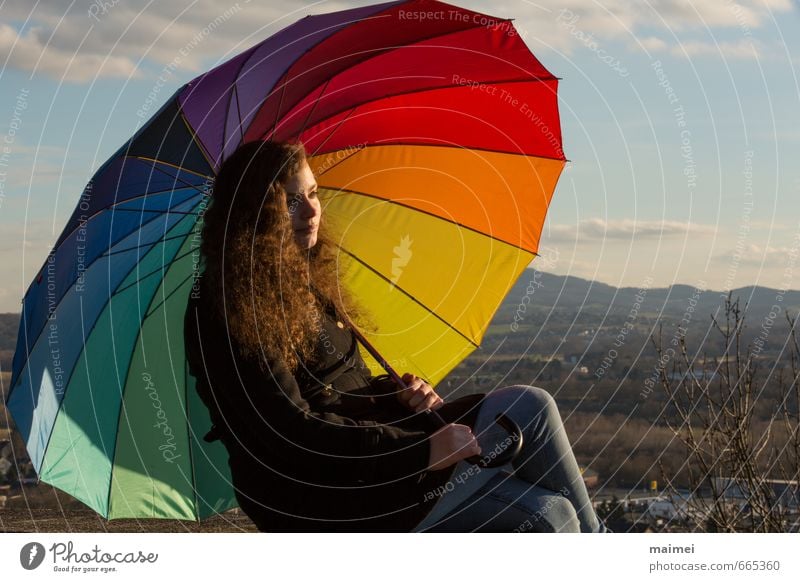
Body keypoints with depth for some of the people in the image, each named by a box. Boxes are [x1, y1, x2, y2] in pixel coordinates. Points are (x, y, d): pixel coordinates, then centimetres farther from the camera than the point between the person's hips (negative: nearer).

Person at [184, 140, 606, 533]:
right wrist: (422, 453, -24)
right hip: (320, 501, -9)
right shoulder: (228, 314, -14)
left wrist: (396, 392, 0)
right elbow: (292, 432, -21)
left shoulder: (307, 283, 15)